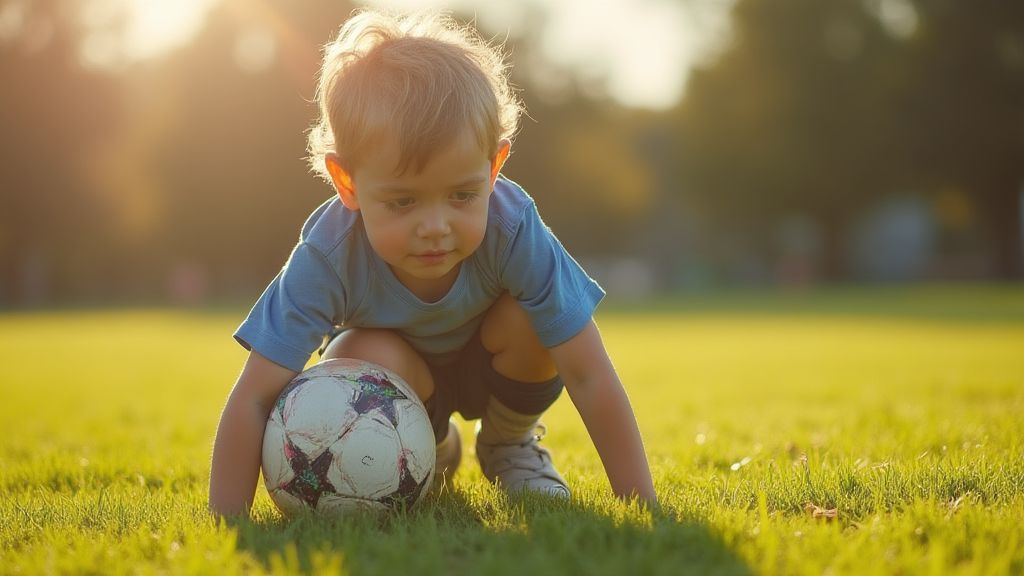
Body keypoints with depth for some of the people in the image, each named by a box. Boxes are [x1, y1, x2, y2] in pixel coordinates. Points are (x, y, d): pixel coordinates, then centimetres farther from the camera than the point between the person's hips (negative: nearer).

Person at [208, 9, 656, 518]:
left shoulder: (513, 230, -36)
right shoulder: (329, 255, -37)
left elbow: (590, 377, -34)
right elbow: (254, 398, -35)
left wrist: (641, 505, -37)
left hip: (488, 362, 1)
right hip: (394, 372, 0)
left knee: (529, 319, -32)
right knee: (366, 359, -34)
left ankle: (510, 444, 1)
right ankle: (432, 448, 2)